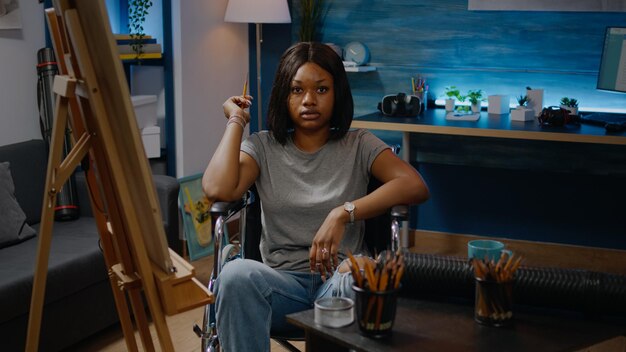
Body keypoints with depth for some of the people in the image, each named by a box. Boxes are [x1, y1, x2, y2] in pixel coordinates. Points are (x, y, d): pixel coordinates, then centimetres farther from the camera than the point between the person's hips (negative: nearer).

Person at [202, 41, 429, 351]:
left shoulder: (359, 146, 8)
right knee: (236, 275, -34)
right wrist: (236, 121, 2)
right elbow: (218, 190, -10)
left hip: (339, 279, -1)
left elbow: (416, 187, -9)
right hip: (282, 282, 1)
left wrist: (343, 213, -20)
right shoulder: (263, 147, 10)